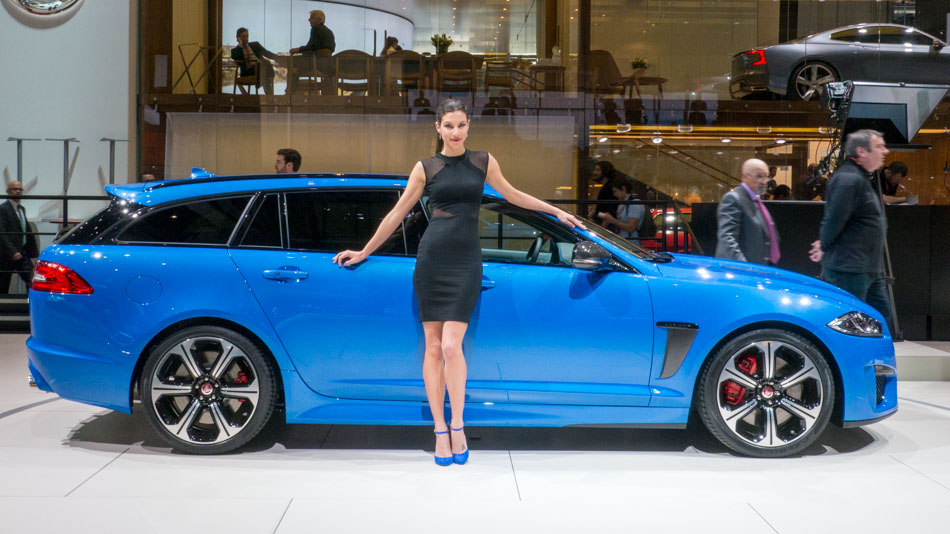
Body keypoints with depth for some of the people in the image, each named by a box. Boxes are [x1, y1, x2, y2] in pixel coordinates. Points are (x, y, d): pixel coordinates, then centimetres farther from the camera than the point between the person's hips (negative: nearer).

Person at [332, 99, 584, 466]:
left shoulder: (483, 162, 9)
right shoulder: (425, 168, 6)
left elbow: (512, 195, 23)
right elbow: (397, 213, 11)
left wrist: (557, 212, 27)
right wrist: (364, 252, 13)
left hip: (466, 260, 0)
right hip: (432, 258, 1)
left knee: (451, 345, -12)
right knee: (433, 346, 1)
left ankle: (457, 426, 3)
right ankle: (440, 430, 10)